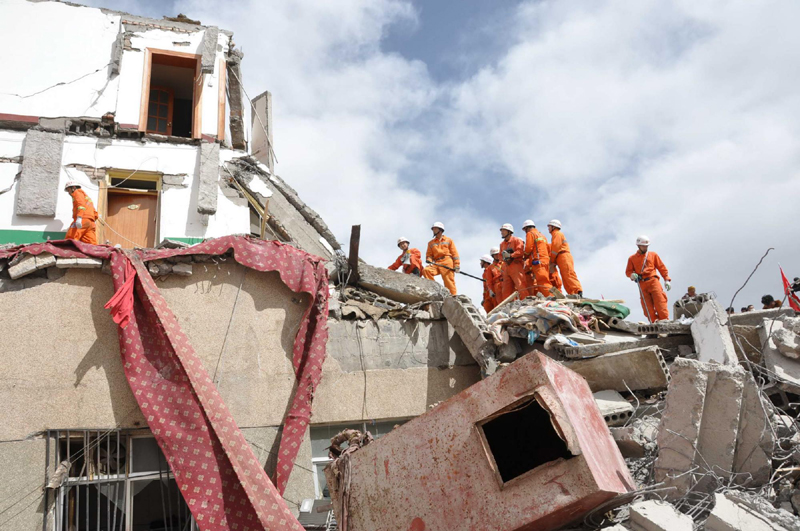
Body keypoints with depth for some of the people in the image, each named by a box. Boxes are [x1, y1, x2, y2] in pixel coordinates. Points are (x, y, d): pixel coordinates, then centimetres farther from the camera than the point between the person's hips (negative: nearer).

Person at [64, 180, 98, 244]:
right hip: (91, 223, 8)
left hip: (82, 220, -8)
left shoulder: (77, 192, 11)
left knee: (69, 241, -15)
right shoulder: (87, 197, 37)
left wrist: (79, 218, -24)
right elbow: (95, 214, 28)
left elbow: (81, 204, -11)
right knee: (91, 245, -7)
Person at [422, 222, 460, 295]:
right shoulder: (431, 243, 24)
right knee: (425, 270, -23)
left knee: (449, 282, -11)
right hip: (436, 264, 3)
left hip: (447, 263, -3)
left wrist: (457, 265, -2)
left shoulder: (448, 240, 15)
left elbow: (454, 253, 9)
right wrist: (429, 260, -6)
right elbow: (429, 254, 18)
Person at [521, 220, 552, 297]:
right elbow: (548, 250, 25)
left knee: (543, 283, -16)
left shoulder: (530, 233, 2)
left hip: (538, 261, -9)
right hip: (546, 260, 9)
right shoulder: (542, 235, 28)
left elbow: (528, 248, -6)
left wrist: (524, 256, 11)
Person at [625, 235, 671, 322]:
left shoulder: (653, 255, 16)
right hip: (642, 284, 1)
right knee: (647, 307, -6)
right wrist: (632, 275, -8)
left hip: (653, 281, -1)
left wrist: (666, 279, 4)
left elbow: (662, 267, 14)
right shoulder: (632, 258, 16)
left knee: (660, 304, -12)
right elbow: (628, 271, 15)